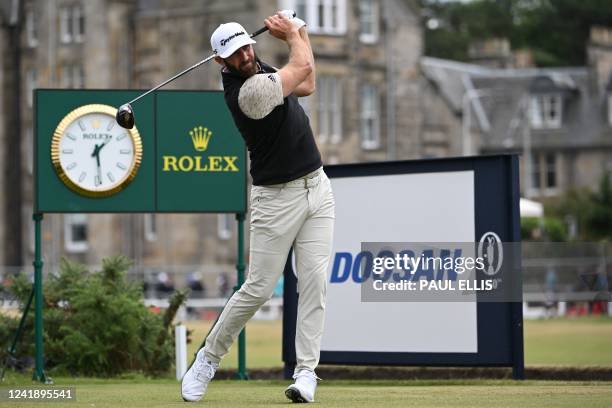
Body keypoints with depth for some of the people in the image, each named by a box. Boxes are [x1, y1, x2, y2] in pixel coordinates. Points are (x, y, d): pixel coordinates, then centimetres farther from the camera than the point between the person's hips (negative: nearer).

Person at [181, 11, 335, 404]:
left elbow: (306, 86, 19)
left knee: (314, 282, -4)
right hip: (277, 198, -7)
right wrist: (292, 33, 4)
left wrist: (300, 34, 9)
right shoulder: (242, 92, -22)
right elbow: (304, 68, -14)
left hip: (317, 188, 7)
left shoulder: (259, 72, 5)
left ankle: (306, 372, -5)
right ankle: (209, 358, 15)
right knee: (258, 289, -4)